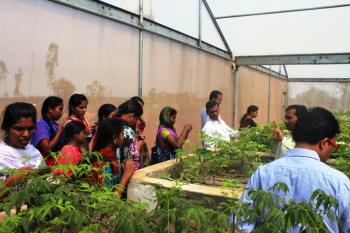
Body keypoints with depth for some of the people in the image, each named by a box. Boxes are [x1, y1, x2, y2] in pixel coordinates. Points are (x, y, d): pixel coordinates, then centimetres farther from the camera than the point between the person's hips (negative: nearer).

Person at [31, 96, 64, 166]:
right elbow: (47, 149, -22)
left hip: (56, 161, 7)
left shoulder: (54, 124, 10)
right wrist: (60, 131, -13)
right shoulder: (41, 125, -12)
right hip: (46, 164, -7)